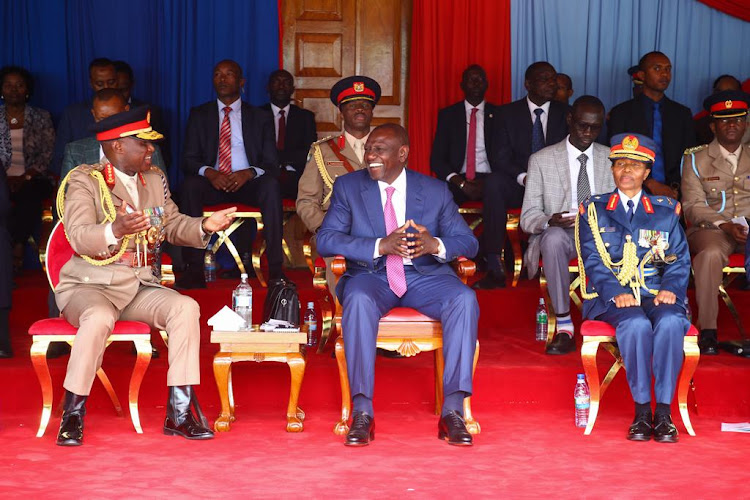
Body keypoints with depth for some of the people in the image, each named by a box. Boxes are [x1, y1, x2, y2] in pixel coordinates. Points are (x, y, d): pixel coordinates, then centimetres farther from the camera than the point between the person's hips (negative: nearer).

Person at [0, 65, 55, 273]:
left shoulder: (41, 117, 9)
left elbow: (48, 153, 1)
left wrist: (25, 177, -12)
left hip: (33, 179, -1)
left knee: (29, 196, -37)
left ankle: (17, 247, -29)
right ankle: (17, 249, -30)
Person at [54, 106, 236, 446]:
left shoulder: (155, 179, 13)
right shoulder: (84, 181, -8)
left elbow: (174, 225, 14)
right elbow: (79, 238, -21)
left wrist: (205, 226, -7)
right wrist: (115, 230, -41)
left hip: (139, 287, 6)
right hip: (89, 286, -6)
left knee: (186, 307, -20)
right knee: (99, 317, -37)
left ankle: (179, 412, -17)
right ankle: (72, 415, -20)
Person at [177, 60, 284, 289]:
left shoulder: (261, 118, 12)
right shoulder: (198, 115, 14)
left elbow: (271, 164, 4)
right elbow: (189, 159, 6)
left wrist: (249, 173, -20)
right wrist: (209, 172, -18)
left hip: (248, 184, -1)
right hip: (213, 183, 1)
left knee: (271, 185, -34)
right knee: (190, 186, -33)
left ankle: (275, 268, -36)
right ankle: (194, 269, -35)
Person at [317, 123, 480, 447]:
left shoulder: (436, 191, 7)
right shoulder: (348, 187, 5)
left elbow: (468, 242, 4)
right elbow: (325, 240, -7)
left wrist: (436, 246, -21)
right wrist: (380, 246, -21)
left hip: (424, 275, 1)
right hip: (371, 275, -1)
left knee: (465, 300, -29)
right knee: (358, 299, -37)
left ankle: (452, 410, -27)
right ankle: (362, 412, -33)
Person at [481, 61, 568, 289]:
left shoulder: (565, 114, 11)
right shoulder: (507, 113, 7)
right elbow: (501, 157, -2)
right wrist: (524, 178, -19)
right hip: (518, 184, 0)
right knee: (493, 182, -34)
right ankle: (494, 268, -39)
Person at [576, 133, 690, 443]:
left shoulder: (666, 211, 17)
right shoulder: (593, 210, 12)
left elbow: (679, 258, 8)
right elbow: (593, 260, 1)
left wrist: (670, 288, -12)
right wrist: (616, 292, -16)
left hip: (657, 294, 1)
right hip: (611, 297, -1)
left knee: (670, 322, -33)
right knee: (636, 324, -35)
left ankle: (664, 413, -28)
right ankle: (642, 411, -25)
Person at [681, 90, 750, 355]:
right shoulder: (695, 159, 10)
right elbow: (693, 206, 0)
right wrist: (725, 225, -16)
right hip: (710, 228, -2)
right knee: (711, 253, -37)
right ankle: (707, 331, -31)